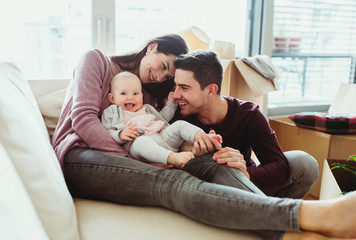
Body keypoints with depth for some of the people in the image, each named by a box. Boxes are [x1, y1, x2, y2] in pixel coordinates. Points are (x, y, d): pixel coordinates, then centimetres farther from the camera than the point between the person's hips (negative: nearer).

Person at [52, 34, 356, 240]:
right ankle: (318, 215, -53)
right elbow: (83, 118, -6)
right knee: (174, 183, -35)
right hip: (78, 157, -5)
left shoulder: (147, 96, 26)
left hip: (123, 160, 5)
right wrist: (131, 160, -16)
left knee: (214, 159, -23)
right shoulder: (96, 60, 10)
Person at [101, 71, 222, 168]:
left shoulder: (146, 108, 36)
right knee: (141, 141, -40)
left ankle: (201, 137, -35)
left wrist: (171, 103, 37)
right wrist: (120, 135, -12)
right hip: (137, 142, -6)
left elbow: (161, 118, 41)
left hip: (161, 136, 7)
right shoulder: (111, 113, 19)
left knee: (179, 124, -10)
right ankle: (172, 158, -60)